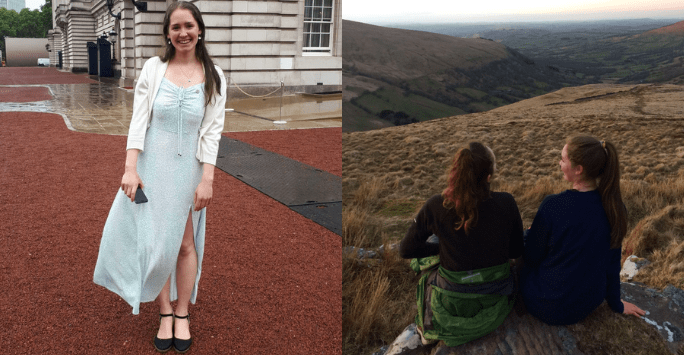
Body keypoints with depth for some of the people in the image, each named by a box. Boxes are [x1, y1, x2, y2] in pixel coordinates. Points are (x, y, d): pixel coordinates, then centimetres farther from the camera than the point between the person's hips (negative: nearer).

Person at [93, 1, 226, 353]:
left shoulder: (214, 77, -1)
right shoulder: (153, 68, -2)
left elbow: (212, 131, -3)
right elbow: (138, 120, -4)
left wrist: (207, 179, -9)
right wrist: (130, 168, -12)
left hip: (189, 167, 0)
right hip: (152, 165, 0)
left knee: (185, 243, 5)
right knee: (156, 241, 4)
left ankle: (182, 314, 21)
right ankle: (165, 313, 20)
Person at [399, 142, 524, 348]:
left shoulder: (436, 207, -17)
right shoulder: (506, 203, -15)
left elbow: (406, 250, -4)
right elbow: (516, 252, -1)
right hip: (495, 307, 2)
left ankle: (428, 330, 38)